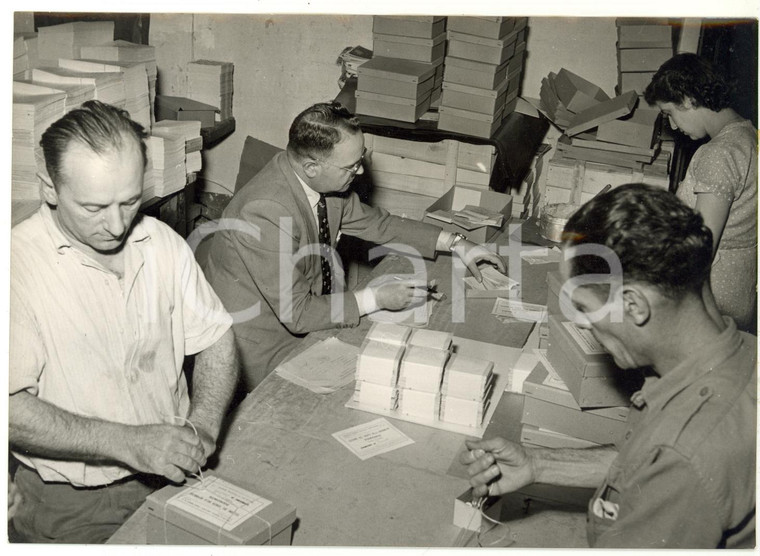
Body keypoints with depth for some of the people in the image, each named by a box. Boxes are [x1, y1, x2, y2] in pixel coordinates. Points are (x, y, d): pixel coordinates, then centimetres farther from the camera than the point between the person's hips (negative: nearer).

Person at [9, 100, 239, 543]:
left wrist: (203, 427, -10)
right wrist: (128, 443, -24)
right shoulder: (20, 263, -14)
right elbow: (12, 408, -18)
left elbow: (216, 340, 7)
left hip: (174, 470, 4)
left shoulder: (163, 243, 3)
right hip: (73, 503, -4)